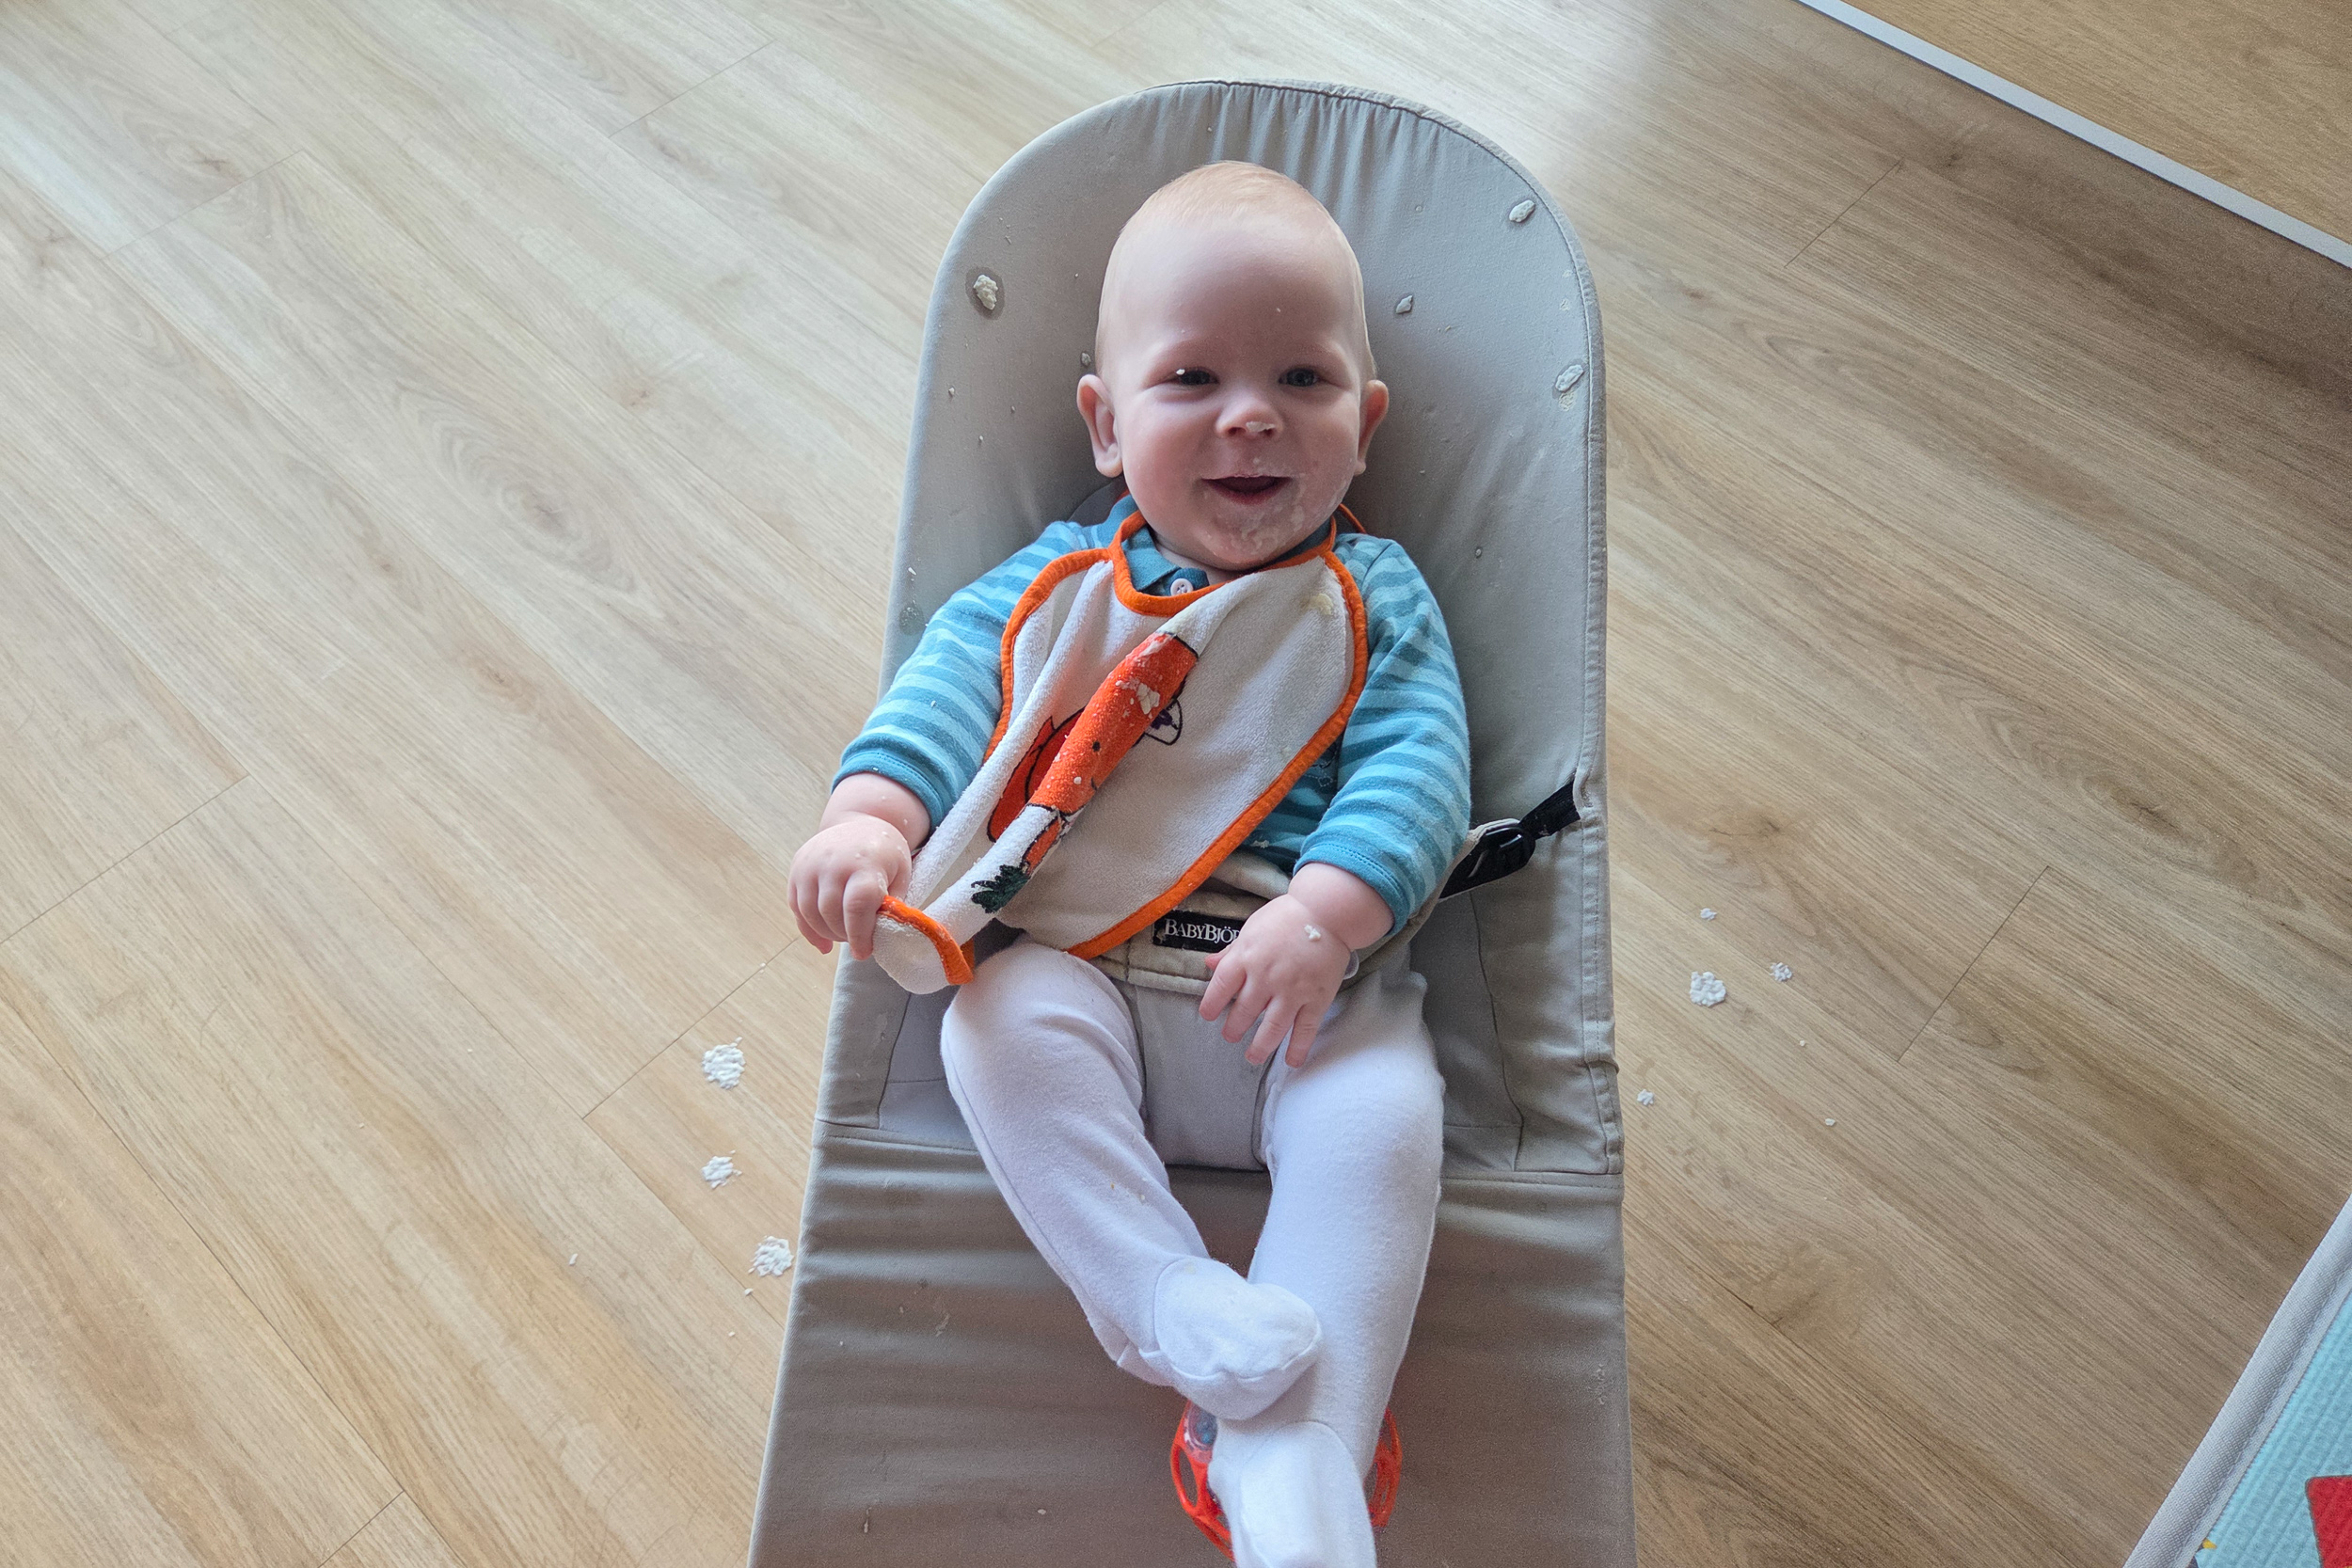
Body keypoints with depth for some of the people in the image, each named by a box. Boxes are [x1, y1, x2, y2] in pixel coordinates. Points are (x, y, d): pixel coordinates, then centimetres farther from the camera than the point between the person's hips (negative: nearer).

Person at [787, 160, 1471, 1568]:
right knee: (1001, 1021, -28)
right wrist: (874, 810, -21)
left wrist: (1325, 913, -24)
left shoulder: (1375, 596, 7)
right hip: (1088, 966, 2)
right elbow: (956, 677, 0)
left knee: (1381, 1117, -27)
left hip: (1318, 990, -1)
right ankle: (1172, 1306, -28)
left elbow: (1415, 766, -6)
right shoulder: (1065, 578, 12)